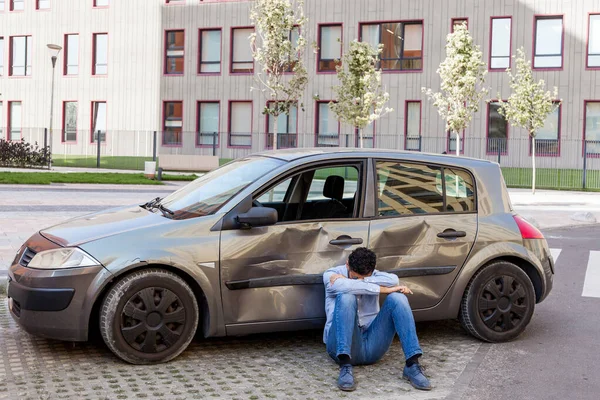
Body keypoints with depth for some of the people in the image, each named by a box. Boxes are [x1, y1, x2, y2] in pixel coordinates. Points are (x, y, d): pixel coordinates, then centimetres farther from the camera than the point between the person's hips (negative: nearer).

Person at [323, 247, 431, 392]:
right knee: (346, 297, -28)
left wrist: (355, 281, -18)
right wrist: (385, 289, -21)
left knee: (397, 297, -17)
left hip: (372, 346, 3)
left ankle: (412, 365, -26)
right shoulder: (331, 275, 0)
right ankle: (345, 367, -36)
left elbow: (393, 280, -15)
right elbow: (345, 287, -25)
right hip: (343, 347, -3)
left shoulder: (374, 275, 10)